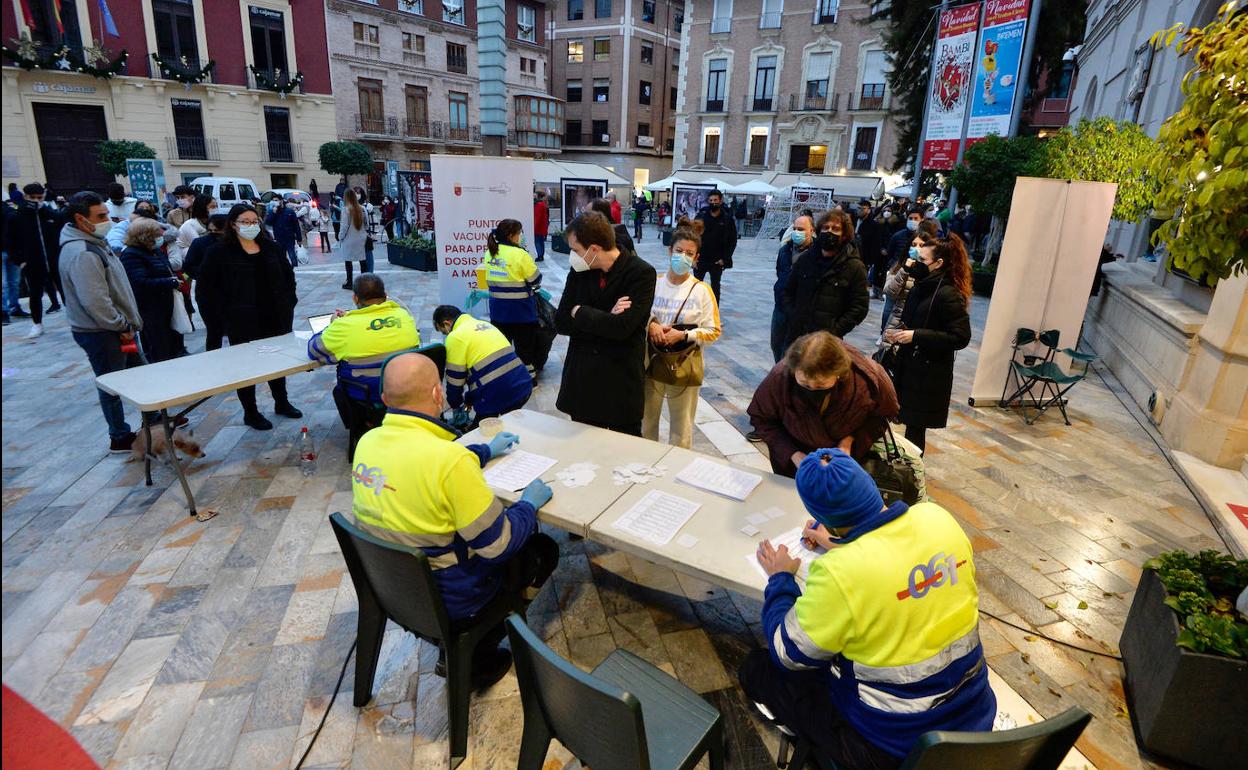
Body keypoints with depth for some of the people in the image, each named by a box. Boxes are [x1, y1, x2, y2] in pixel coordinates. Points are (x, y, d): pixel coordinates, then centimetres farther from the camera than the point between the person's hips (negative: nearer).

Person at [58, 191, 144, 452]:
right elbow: (94, 301, -28)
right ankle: (120, 437, 17)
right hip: (100, 333, -10)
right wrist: (122, 326, -17)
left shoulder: (94, 243, 11)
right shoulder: (81, 253, -23)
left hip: (114, 328, 10)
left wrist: (127, 322, 14)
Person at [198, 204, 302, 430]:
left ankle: (281, 402, 34)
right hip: (242, 322, -4)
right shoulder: (219, 252, -7)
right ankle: (250, 412, 17)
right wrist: (224, 313, -12)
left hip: (276, 318, 5)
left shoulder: (271, 247, 6)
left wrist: (288, 304, 6)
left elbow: (288, 275, 14)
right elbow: (208, 286, -7)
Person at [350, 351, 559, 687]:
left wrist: (486, 451, 23)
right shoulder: (451, 460, -32)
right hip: (441, 596, -7)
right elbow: (497, 545, -23)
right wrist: (529, 504, -4)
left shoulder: (368, 442, -9)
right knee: (544, 550, 15)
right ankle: (474, 660, 17)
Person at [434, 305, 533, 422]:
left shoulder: (456, 337, -4)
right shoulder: (483, 324, 21)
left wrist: (455, 404, 19)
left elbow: (455, 376, 0)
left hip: (498, 396, -8)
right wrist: (469, 398, 33)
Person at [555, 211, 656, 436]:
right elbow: (560, 322, -1)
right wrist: (605, 318, -14)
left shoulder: (642, 273, -13)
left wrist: (579, 312, -10)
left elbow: (622, 327, -22)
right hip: (582, 378, 4)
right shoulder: (579, 271, 2)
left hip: (622, 381, -4)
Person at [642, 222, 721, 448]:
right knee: (646, 421, 16)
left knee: (681, 429, 7)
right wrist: (650, 325, -16)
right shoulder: (653, 283, -1)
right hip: (652, 361, 3)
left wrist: (683, 335, -19)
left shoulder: (701, 290, -7)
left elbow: (713, 331, -6)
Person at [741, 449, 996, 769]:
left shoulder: (838, 574, -33)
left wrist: (780, 577, 0)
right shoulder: (937, 516, -15)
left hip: (895, 744, -6)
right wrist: (843, 548, 15)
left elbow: (788, 654, -14)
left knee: (756, 668, 9)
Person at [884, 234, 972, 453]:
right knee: (911, 426, 11)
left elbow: (961, 338, -19)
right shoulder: (922, 286, 8)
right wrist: (900, 333, -1)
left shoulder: (949, 295, -16)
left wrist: (915, 336, -22)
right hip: (909, 367, 7)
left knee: (915, 428, 2)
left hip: (929, 376, -7)